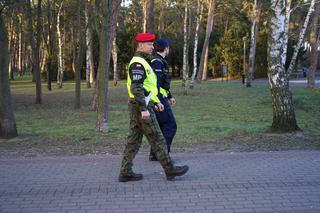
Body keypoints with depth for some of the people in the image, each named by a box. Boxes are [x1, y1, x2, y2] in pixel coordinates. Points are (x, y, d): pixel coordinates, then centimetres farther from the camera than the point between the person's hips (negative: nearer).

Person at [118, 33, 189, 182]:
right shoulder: (138, 63, -15)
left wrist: (156, 101, 22)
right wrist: (144, 109, -25)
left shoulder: (142, 62, 18)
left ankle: (125, 172, 11)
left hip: (137, 107, 10)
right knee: (157, 139, -2)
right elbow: (136, 88, -24)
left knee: (134, 140, 9)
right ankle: (170, 170, 7)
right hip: (141, 107, -10)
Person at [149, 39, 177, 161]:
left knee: (160, 127, 12)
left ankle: (154, 154, 14)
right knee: (171, 126, -6)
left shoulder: (159, 61, 18)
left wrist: (170, 96, 32)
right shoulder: (157, 62, -14)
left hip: (161, 98, 10)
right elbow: (155, 83, -23)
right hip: (159, 99, -10)